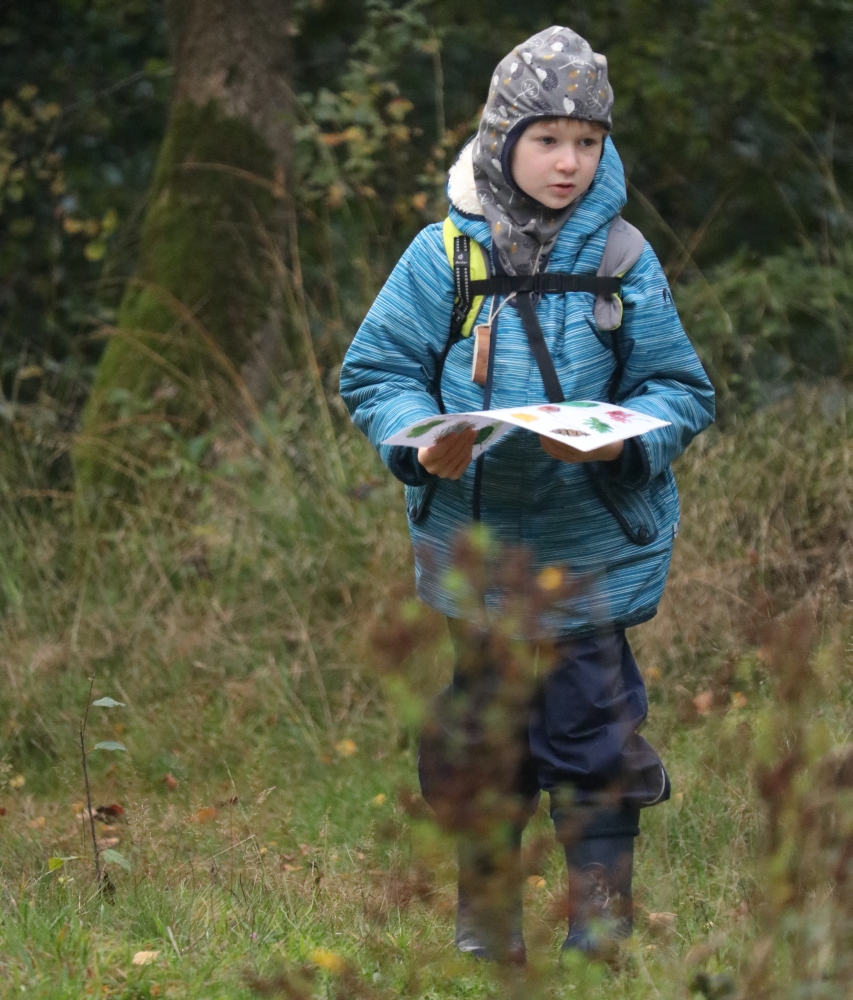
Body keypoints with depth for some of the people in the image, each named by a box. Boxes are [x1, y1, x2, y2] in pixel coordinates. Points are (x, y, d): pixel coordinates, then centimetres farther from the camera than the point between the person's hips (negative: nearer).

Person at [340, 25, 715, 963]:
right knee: (486, 725, 12)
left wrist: (625, 438, -18)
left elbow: (679, 390, 2)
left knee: (593, 722, 0)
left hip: (594, 547, -1)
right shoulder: (443, 255, -2)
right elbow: (375, 372, 2)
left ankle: (601, 918, 14)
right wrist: (423, 442, -16)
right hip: (478, 543, 1)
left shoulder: (624, 260, -2)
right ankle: (485, 915, 27)